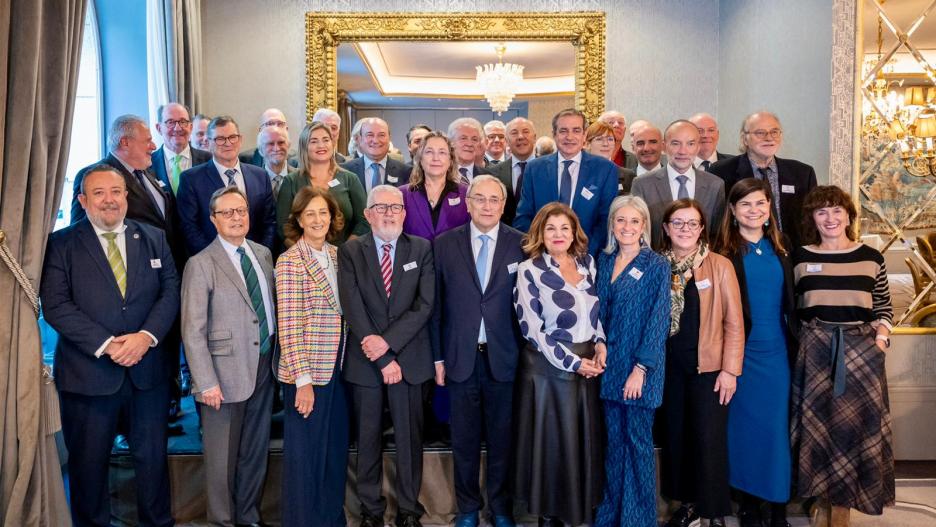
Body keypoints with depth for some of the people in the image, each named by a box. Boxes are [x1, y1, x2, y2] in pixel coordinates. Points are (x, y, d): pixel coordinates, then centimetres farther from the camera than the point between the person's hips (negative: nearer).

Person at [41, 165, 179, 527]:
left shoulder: (154, 238, 7)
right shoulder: (61, 244, -1)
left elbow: (170, 292, 1)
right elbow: (55, 305, -9)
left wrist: (146, 336, -15)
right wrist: (106, 345, -18)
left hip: (148, 370, 2)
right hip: (88, 373, -2)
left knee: (152, 456, 13)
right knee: (88, 463, 13)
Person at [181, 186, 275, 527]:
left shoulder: (263, 254, 8)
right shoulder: (201, 265, -10)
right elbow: (193, 331, -12)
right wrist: (207, 383, -15)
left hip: (264, 367, 6)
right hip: (227, 373, -5)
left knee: (256, 451, 17)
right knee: (222, 457, 8)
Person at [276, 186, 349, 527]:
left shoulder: (336, 255, 8)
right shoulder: (289, 262, -11)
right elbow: (289, 327, -14)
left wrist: (343, 362, 5)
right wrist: (303, 379, -17)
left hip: (337, 367, 6)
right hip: (308, 371, -6)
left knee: (336, 448, 16)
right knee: (306, 450, 6)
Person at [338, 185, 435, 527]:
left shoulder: (421, 248, 3)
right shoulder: (350, 252, 0)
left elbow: (425, 303, -5)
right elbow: (352, 308, -8)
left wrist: (388, 340, -15)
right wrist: (382, 359, -12)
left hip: (408, 357, 0)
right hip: (365, 360, 0)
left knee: (410, 438, 8)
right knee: (368, 438, 11)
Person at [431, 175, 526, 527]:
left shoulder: (522, 244, -2)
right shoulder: (444, 244, 1)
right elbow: (436, 304, 2)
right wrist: (438, 357, 1)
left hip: (504, 357, 0)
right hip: (461, 356, 1)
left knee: (502, 437, 11)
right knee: (464, 438, 12)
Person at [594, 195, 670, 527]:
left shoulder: (656, 266, -7)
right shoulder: (604, 260, 8)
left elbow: (658, 320, -11)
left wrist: (641, 368, -16)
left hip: (639, 368, -5)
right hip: (609, 364, 5)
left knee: (638, 442, 5)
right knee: (614, 440, 14)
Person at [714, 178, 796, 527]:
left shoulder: (780, 247, 8)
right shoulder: (725, 252, -5)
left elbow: (791, 299, 13)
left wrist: (794, 342, 7)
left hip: (778, 348, 3)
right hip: (743, 349, -3)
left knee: (778, 423, 7)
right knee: (746, 423, 6)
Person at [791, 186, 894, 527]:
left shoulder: (871, 257, 5)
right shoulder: (800, 258, 3)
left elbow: (884, 306, 11)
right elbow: (791, 308, 8)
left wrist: (881, 335, -4)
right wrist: (801, 340, -2)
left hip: (861, 347, 1)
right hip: (815, 349, 0)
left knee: (858, 422, 2)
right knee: (817, 421, 3)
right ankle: (824, 498, 20)